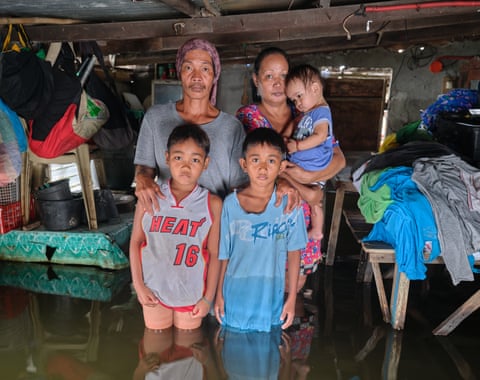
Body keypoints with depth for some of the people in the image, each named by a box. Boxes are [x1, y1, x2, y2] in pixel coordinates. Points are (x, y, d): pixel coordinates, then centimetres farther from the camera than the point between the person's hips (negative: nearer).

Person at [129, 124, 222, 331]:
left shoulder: (212, 204, -11)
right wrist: (138, 285, -3)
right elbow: (136, 241, -1)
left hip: (192, 294, -1)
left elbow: (214, 253, -6)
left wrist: (208, 298, -3)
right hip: (154, 291, 1)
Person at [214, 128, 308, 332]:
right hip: (235, 295, 1)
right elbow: (224, 253, 1)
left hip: (271, 295, 0)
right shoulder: (231, 203, -8)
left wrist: (292, 298, 0)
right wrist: (219, 294, 5)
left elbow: (294, 253, -2)